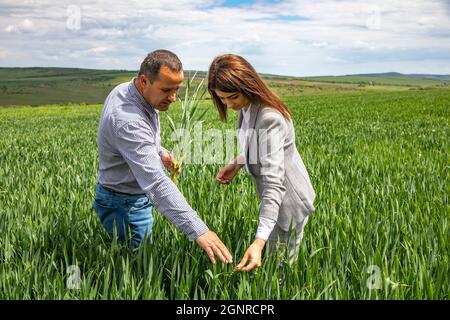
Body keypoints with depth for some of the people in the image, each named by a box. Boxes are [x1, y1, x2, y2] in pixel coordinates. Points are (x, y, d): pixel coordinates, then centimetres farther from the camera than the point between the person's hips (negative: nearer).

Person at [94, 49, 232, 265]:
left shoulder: (125, 90, -5)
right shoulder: (128, 120, -36)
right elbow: (156, 182, -45)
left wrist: (159, 151, 4)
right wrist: (198, 230, -50)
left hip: (138, 196, 9)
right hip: (125, 205, -9)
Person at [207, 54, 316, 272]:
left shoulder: (269, 119, -32)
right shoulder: (248, 107, -4)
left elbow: (273, 183, -38)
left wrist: (259, 242, -45)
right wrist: (237, 163, -2)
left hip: (287, 201, -9)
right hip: (277, 197, 9)